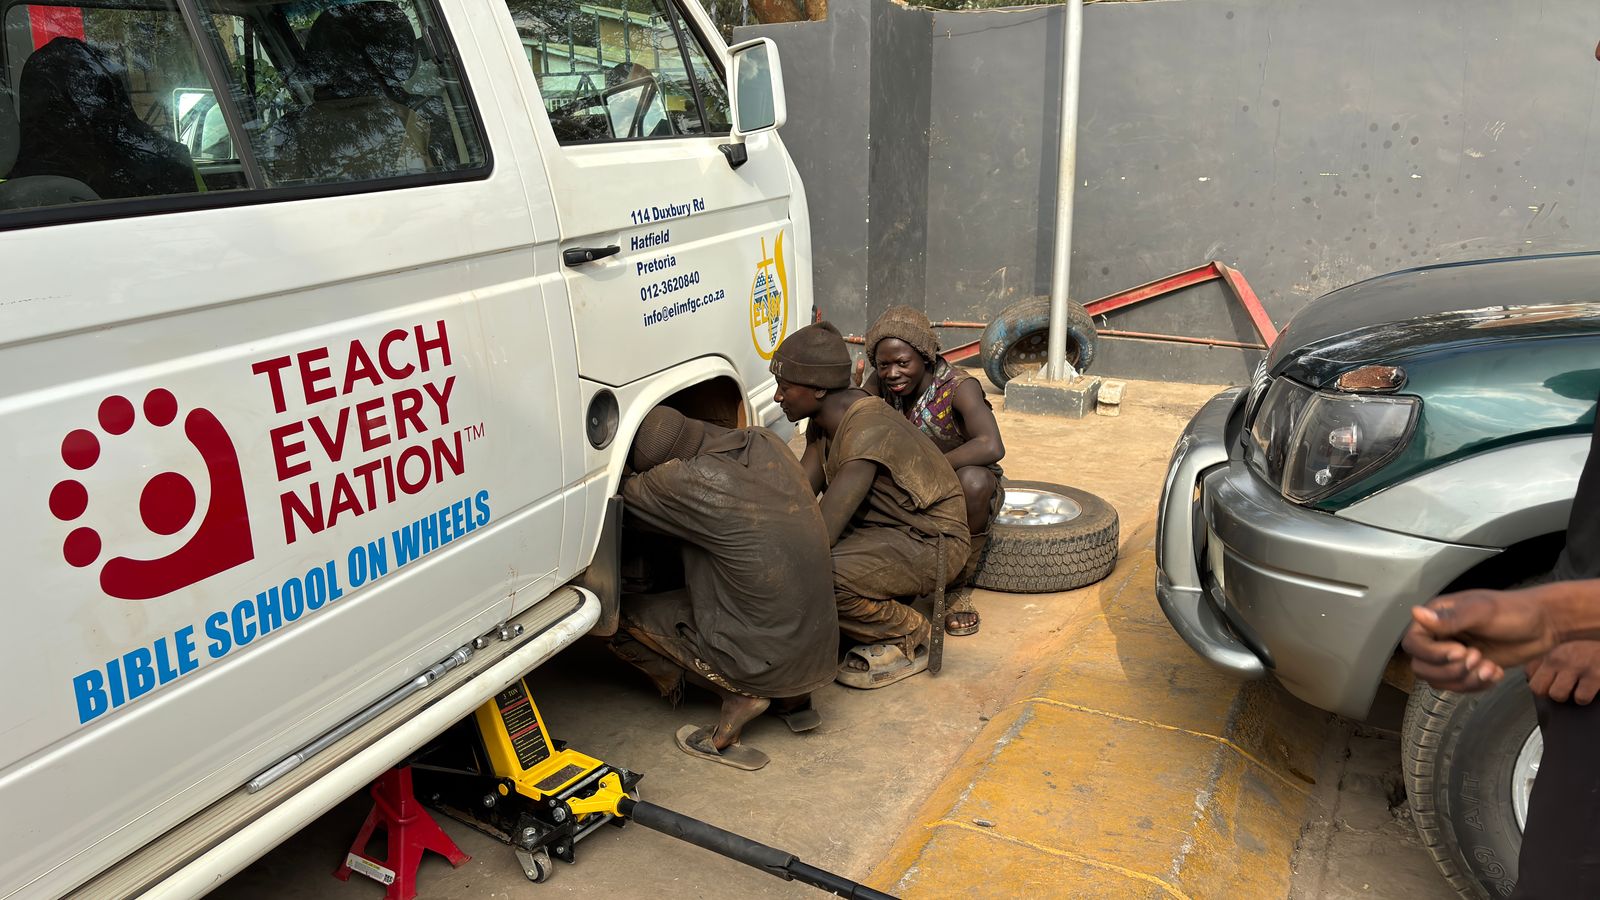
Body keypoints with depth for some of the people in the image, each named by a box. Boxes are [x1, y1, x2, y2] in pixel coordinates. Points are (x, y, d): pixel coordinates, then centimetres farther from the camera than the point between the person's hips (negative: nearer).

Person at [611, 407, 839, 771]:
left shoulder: (692, 480, -21)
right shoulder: (765, 444, 0)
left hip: (769, 664, -7)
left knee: (621, 616, 5)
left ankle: (738, 697, 0)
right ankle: (793, 698, 17)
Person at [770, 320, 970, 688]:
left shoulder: (868, 430, -29)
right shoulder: (825, 421, 2)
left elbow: (825, 530, -33)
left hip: (931, 543, -9)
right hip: (880, 530, 9)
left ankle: (908, 639, -5)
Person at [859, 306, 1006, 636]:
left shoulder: (960, 387, -25)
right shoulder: (881, 383, -9)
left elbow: (992, 447, -41)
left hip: (966, 496, -4)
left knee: (971, 479, -38)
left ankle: (959, 586, -17)